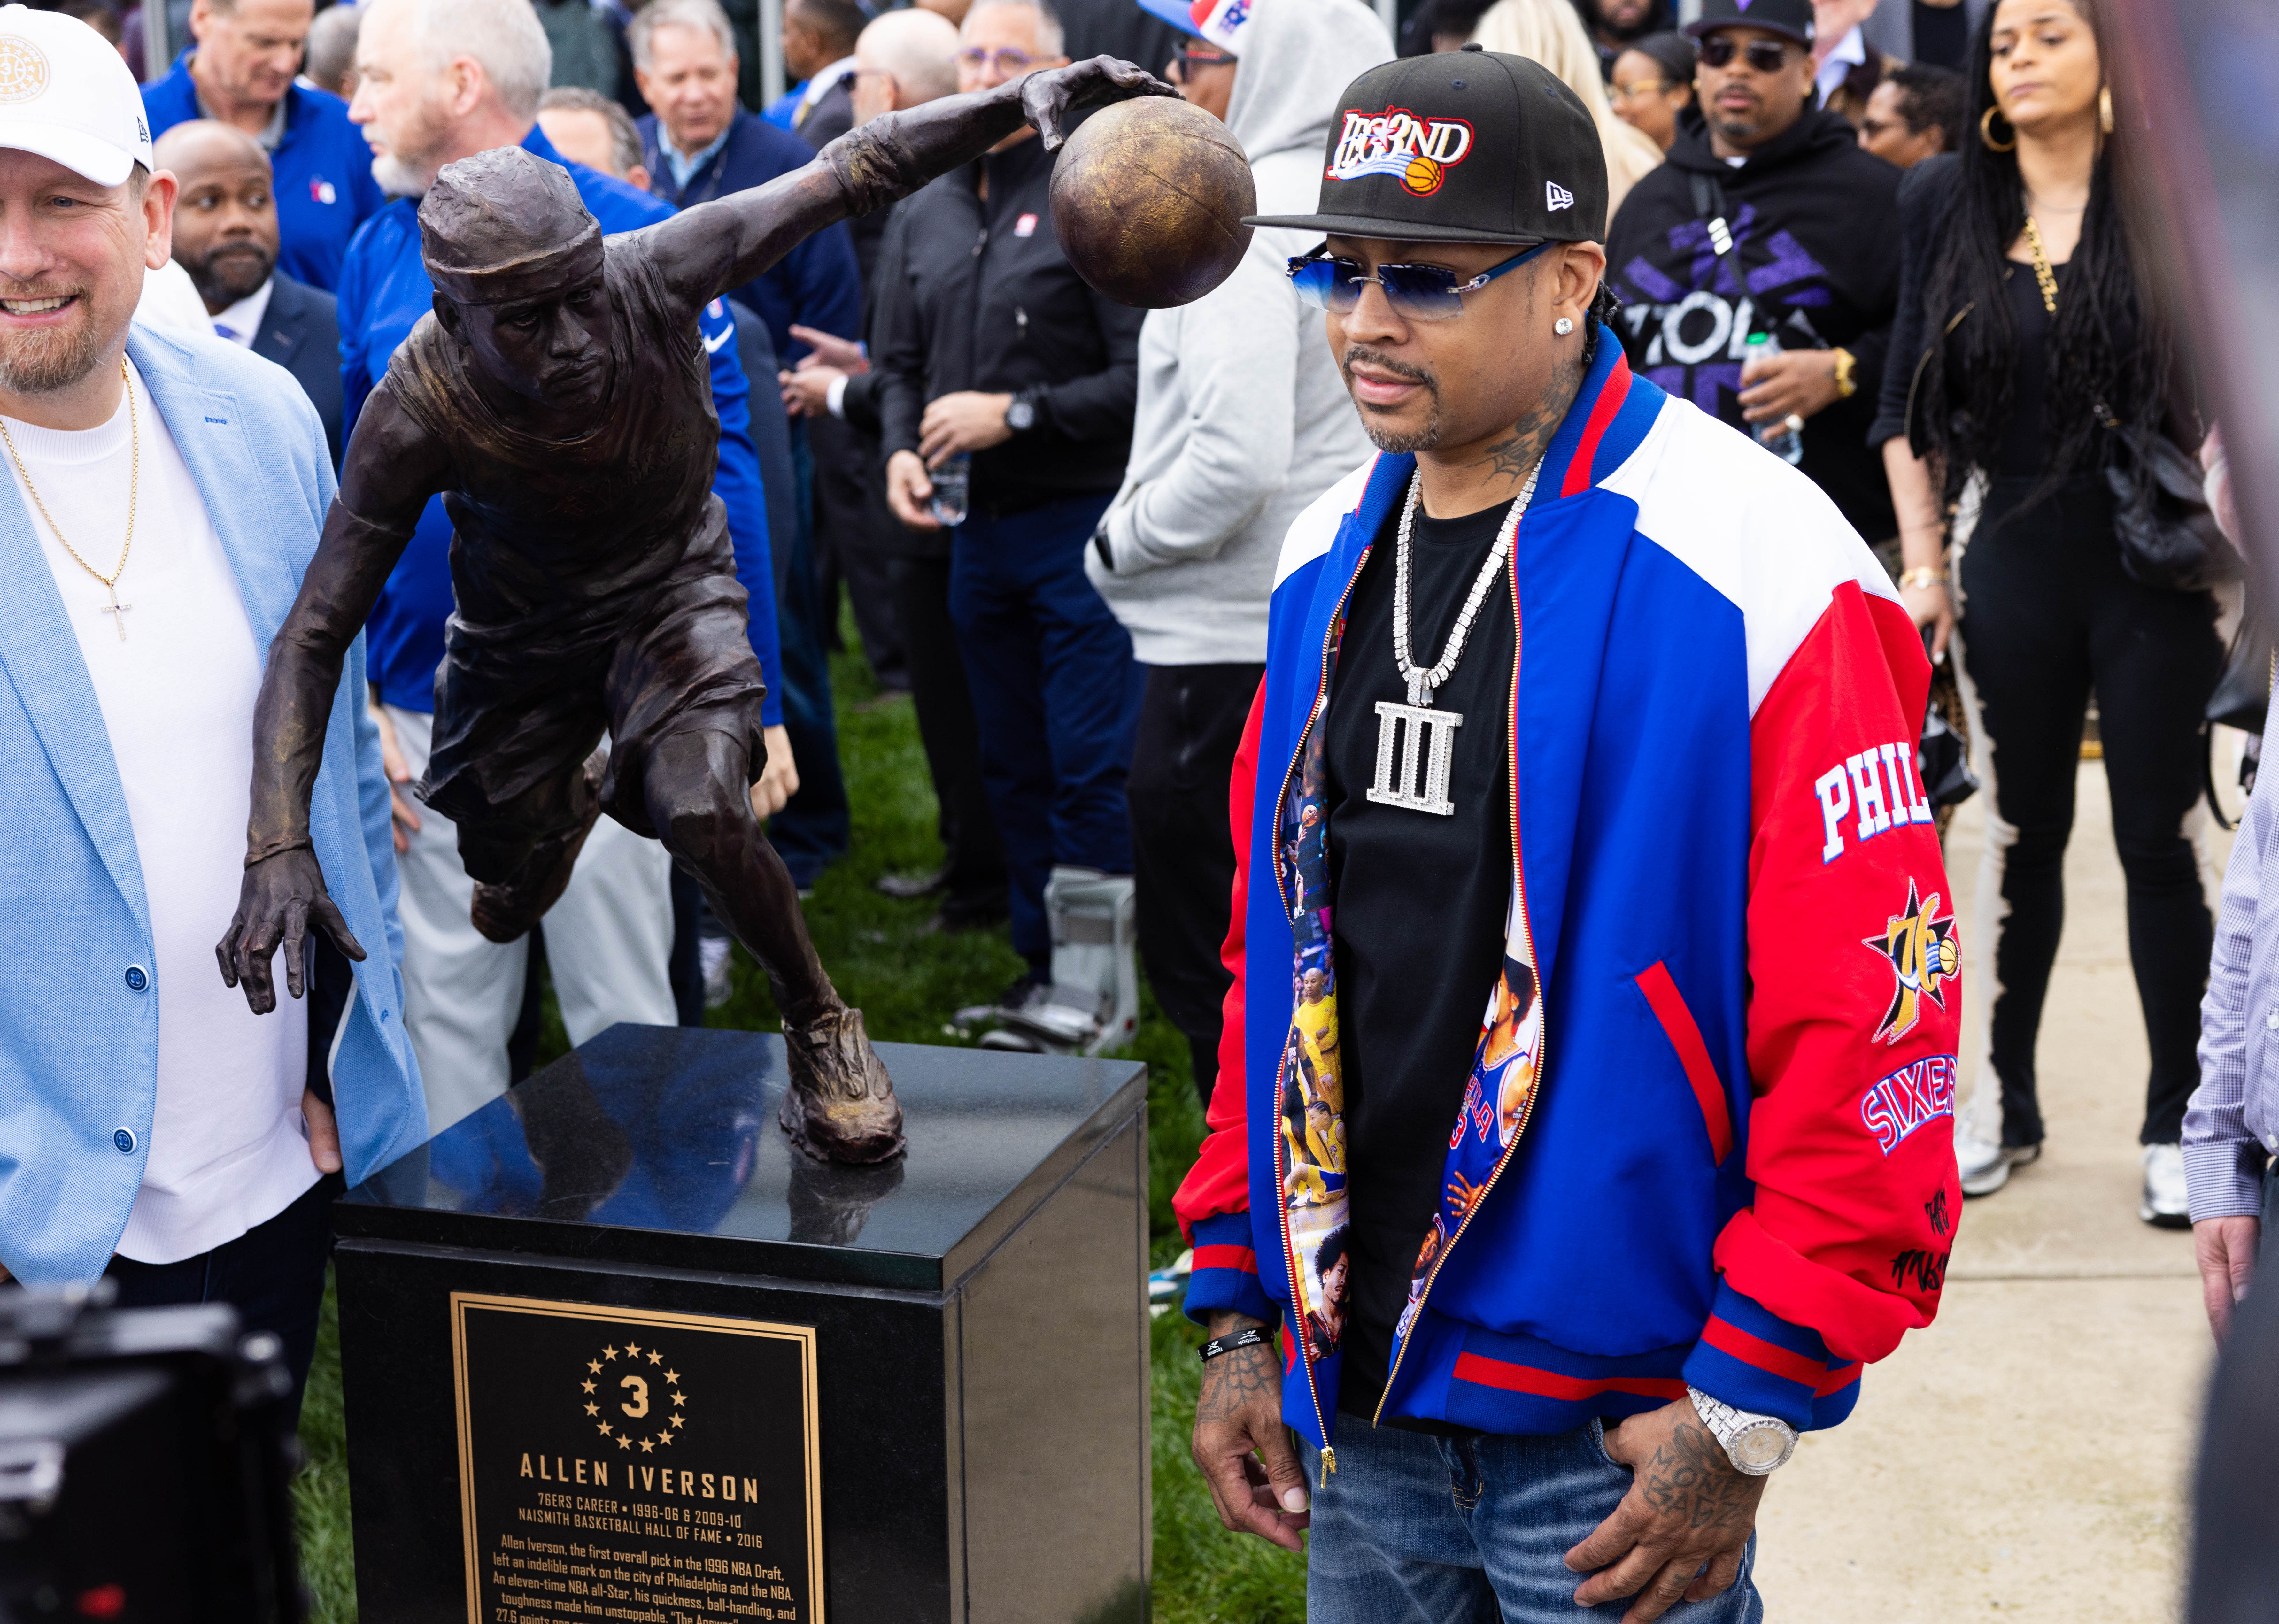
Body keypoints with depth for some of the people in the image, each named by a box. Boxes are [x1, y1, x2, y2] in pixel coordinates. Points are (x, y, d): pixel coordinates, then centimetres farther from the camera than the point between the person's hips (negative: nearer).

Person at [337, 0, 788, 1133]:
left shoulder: (631, 241, -8)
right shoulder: (378, 255, 6)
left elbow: (717, 479, -8)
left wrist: (755, 706, -9)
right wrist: (350, 699, 3)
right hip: (427, 718, 4)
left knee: (621, 1018, 7)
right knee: (446, 1018, 12)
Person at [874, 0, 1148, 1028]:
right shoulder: (927, 215, 13)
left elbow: (1144, 374, -16)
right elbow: (900, 363, 21)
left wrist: (1015, 412, -16)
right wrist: (900, 449, 2)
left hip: (1078, 526, -7)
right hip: (977, 530, 7)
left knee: (1092, 775, -5)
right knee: (1013, 770, 14)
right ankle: (1042, 964, 25)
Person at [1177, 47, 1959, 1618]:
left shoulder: (1753, 572, -15)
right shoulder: (1330, 560, 6)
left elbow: (1867, 1024, -17)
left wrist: (1749, 1411, -17)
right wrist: (1243, 1314, 11)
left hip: (1619, 1428, -6)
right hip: (1355, 1397, 6)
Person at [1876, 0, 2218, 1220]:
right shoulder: (1950, 207, 5)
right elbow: (1909, 405, 9)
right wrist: (1922, 561, 4)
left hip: (2155, 572, -2)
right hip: (2011, 568, 2)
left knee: (2160, 842, 2)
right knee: (2022, 837, 11)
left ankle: (2176, 1123, 13)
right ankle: (2004, 1105, 24)